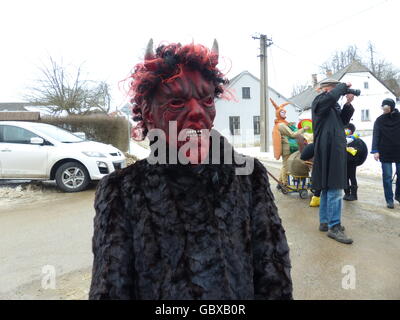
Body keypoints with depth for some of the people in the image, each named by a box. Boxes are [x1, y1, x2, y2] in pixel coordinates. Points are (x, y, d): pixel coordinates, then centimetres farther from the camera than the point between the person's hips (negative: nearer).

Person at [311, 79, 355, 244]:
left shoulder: (334, 105, 19)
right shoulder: (319, 101, -7)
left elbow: (343, 121, 19)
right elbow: (331, 97, -28)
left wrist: (348, 104, 7)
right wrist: (343, 86, -10)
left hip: (336, 149, 10)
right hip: (328, 150, -10)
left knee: (328, 188, 14)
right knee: (335, 190, -9)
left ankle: (325, 222, 25)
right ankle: (334, 227, -2)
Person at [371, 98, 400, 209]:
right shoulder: (380, 120, 0)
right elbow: (376, 136, -4)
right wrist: (375, 151, -14)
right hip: (385, 152, -1)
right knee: (387, 177, 1)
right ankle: (389, 200, 8)